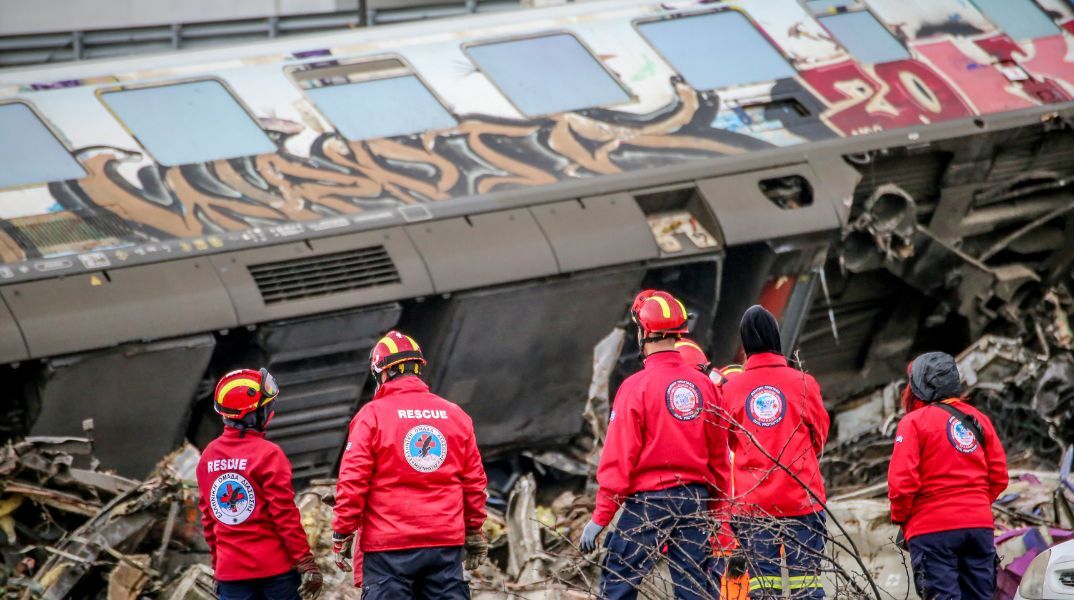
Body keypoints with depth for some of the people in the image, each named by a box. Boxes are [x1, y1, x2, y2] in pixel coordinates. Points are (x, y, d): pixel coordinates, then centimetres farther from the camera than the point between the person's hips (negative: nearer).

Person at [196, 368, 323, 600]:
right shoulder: (267, 454, -12)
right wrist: (306, 562, -8)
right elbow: (285, 514, -13)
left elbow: (208, 518, 13)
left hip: (230, 570, 5)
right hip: (274, 567, -5)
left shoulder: (208, 456, 6)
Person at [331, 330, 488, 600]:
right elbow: (474, 481, 11)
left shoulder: (373, 416, -5)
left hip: (389, 547, -4)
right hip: (446, 543, 4)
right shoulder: (456, 415, 8)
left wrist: (342, 536, -2)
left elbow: (353, 481, -9)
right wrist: (474, 532, 20)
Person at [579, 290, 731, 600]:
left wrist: (600, 517, -7)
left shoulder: (637, 386, -10)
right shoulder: (705, 385, 5)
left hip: (648, 502, -5)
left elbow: (619, 460, -11)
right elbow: (718, 457, 10)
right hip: (695, 501, 5)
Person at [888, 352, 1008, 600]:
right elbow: (999, 477, 11)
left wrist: (900, 519, 3)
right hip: (980, 525, 5)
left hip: (933, 529, -5)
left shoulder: (915, 422, -6)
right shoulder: (977, 419, 12)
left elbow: (902, 482, -12)